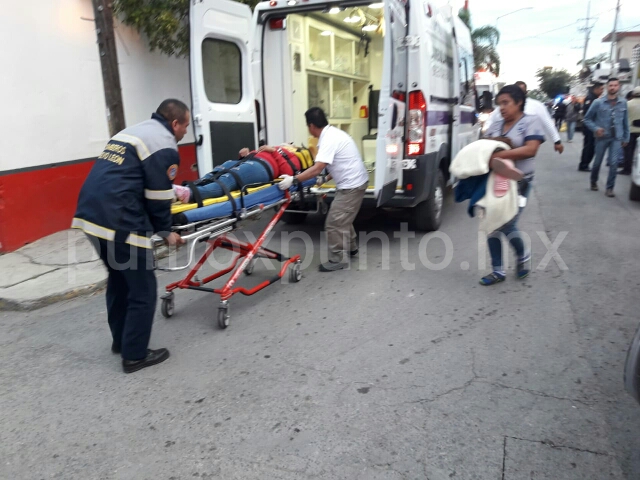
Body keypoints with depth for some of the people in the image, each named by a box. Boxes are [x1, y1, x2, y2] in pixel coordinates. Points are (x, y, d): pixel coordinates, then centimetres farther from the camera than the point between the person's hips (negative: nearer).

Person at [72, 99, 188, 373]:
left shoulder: (131, 132, 23)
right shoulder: (163, 143, -7)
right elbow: (156, 197, -9)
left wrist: (173, 191, 29)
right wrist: (165, 231, 5)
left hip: (92, 213, 10)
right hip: (118, 221, -10)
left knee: (119, 278, 24)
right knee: (142, 289, 3)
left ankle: (121, 340, 37)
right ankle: (135, 355, 13)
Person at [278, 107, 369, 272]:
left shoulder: (329, 139, -22)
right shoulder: (332, 133, 10)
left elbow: (317, 169, -30)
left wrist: (293, 179, -30)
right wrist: (326, 179, 19)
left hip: (351, 185, -11)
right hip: (353, 182, 11)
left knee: (335, 222, -5)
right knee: (342, 219, 24)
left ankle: (337, 259, 4)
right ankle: (351, 248, 39)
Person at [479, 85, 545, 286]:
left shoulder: (531, 121, -4)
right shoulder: (496, 126, 13)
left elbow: (530, 149, -18)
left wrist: (498, 155, -27)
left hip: (518, 182, -5)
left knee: (507, 225, -8)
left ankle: (523, 255, 24)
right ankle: (498, 271, 14)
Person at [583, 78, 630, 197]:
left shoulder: (623, 102, 2)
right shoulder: (598, 102, -5)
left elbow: (625, 121, 9)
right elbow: (587, 119, 1)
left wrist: (626, 137, 10)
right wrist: (596, 129, -14)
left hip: (617, 138, 1)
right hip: (602, 137, -1)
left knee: (614, 163, -5)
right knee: (597, 162, 11)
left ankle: (610, 188, 5)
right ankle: (593, 182, 35)